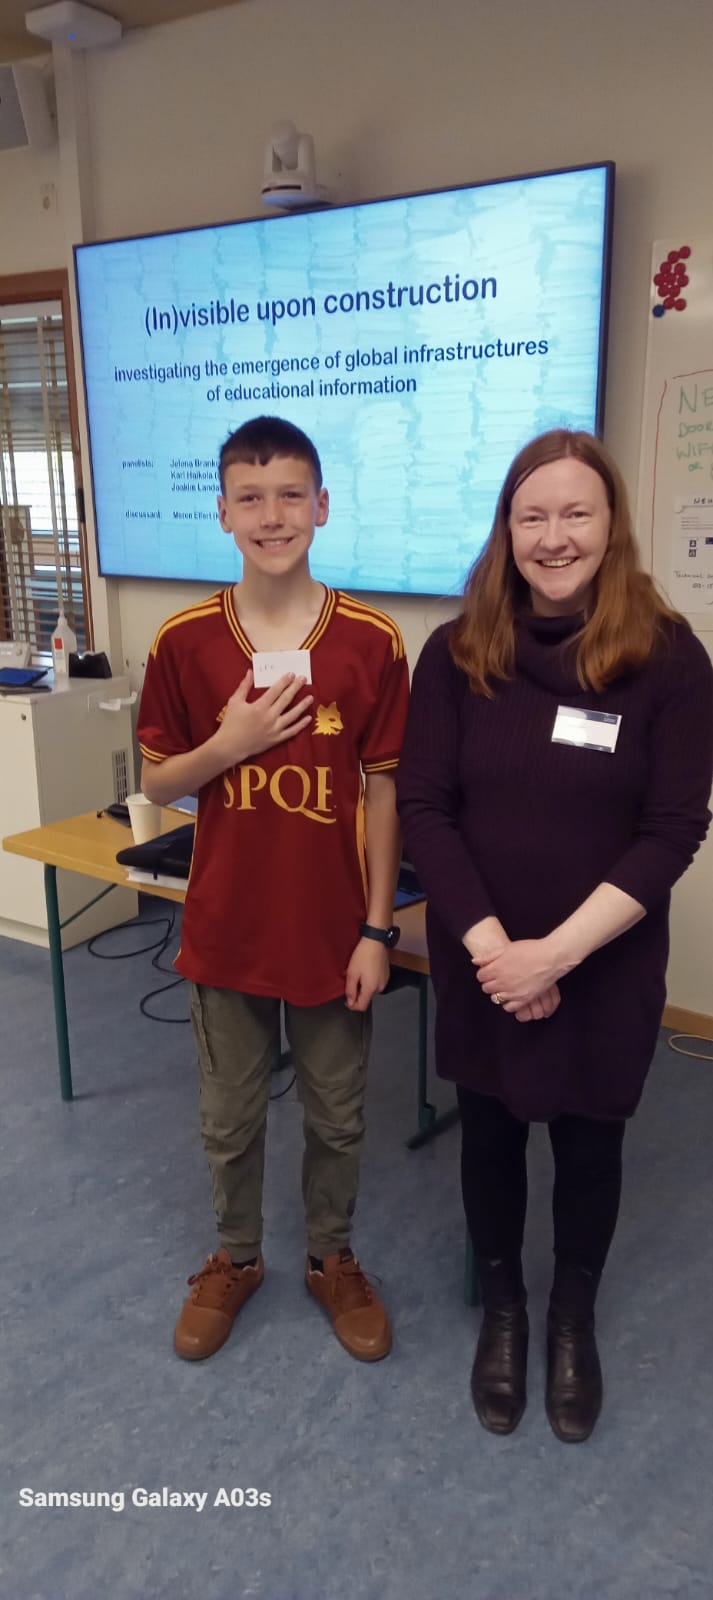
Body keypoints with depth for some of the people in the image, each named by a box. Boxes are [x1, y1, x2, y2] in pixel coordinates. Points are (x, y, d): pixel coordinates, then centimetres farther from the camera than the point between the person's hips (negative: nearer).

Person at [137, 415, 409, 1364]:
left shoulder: (373, 641, -9)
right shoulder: (185, 640, -7)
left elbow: (384, 791, -5)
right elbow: (156, 783, 0)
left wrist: (377, 929, -5)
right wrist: (230, 744, -20)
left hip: (333, 929, 0)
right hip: (227, 927, 1)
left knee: (338, 1119, 17)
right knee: (230, 1119, 18)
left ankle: (333, 1259, 43)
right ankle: (235, 1259, 44)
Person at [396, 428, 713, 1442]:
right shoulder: (457, 652, -6)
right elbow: (423, 808, -8)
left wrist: (558, 950, -19)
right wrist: (490, 944, -16)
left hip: (608, 969, -1)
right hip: (481, 962, 2)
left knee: (588, 1144, 16)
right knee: (490, 1133, 18)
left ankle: (574, 1320, 45)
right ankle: (502, 1309, 45)